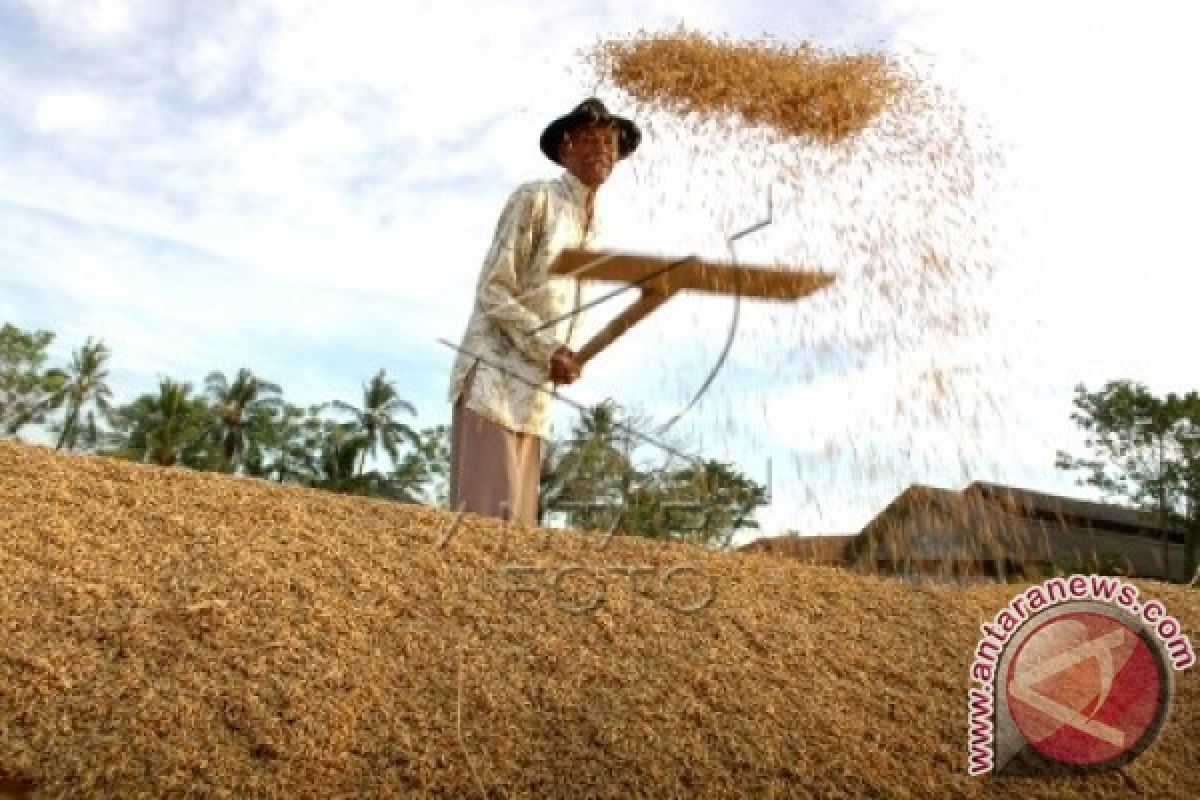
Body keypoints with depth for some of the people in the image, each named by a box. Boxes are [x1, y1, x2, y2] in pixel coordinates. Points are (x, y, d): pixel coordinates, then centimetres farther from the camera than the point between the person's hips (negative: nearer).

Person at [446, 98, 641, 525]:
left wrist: (562, 359, 3)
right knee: (487, 516, -11)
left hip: (535, 394, 7)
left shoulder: (592, 227, 17)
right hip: (494, 380, -7)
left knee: (518, 520, 6)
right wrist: (549, 350, -15)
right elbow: (492, 292, -10)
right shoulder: (535, 198, -5)